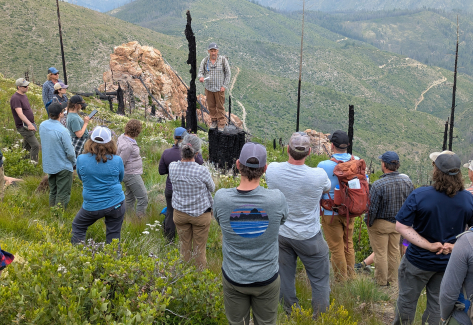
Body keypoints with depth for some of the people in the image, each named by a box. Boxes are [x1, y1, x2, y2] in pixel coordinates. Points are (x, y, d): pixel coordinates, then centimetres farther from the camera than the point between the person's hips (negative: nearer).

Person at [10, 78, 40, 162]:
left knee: (27, 146, 19)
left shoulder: (24, 95, 11)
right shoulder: (15, 98, -19)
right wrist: (29, 124, -41)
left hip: (30, 125, 9)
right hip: (23, 126, -9)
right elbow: (20, 114, -30)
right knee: (35, 146, -13)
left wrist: (32, 123, 25)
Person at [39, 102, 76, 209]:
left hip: (48, 165, 7)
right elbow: (70, 152, -20)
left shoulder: (42, 126, -4)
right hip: (63, 167, -7)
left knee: (53, 192, 22)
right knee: (62, 195, 6)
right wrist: (74, 162, -1)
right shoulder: (62, 131, -26)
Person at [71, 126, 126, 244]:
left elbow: (81, 178, 7)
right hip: (115, 204, 0)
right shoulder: (117, 160, -11)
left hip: (92, 207, 0)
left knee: (78, 227, 25)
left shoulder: (81, 159, -10)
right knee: (113, 235, 12)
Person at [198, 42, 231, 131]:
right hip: (208, 88, 3)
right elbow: (200, 72, 0)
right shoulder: (205, 61, -2)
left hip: (219, 88, -3)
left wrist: (224, 86, -9)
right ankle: (214, 121, 32)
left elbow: (228, 73, -3)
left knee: (220, 107, 4)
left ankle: (221, 124, 16)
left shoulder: (223, 60, -8)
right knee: (211, 106, 13)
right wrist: (201, 77, -26)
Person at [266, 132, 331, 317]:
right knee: (320, 278, 15)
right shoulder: (318, 176, -22)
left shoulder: (272, 170, -15)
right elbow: (327, 189, 1)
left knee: (285, 275, 21)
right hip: (309, 237, -3)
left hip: (281, 234, 4)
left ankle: (291, 310, 39)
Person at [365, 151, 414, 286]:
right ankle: (393, 280, 32)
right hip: (399, 223, 6)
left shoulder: (378, 185, -25)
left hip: (380, 224, -5)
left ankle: (382, 282, 21)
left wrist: (368, 222, -3)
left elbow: (372, 208, -20)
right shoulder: (408, 182, -8)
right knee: (394, 252, 19)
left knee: (380, 253, 8)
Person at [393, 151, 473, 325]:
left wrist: (429, 245, -19)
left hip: (419, 261, -3)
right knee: (437, 304, 19)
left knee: (407, 300, 16)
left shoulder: (419, 195, -23)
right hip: (448, 263, 3)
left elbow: (401, 226, -22)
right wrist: (456, 245, -10)